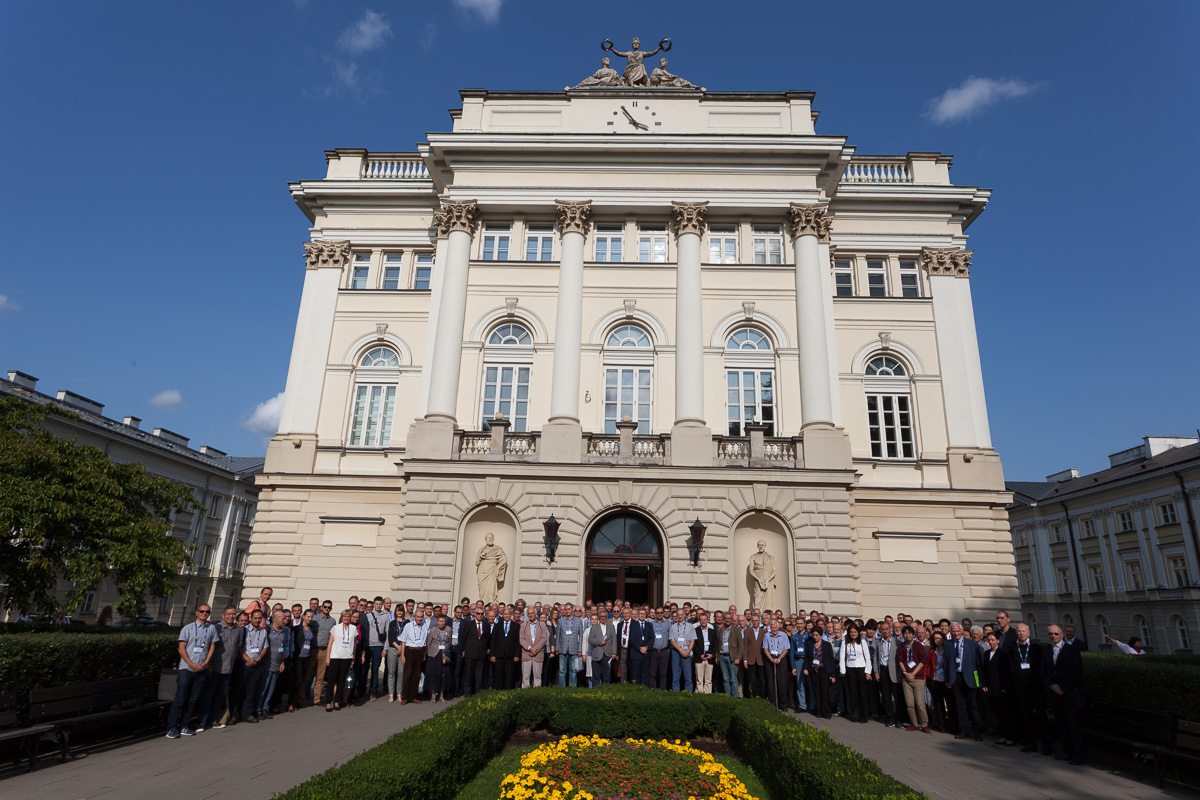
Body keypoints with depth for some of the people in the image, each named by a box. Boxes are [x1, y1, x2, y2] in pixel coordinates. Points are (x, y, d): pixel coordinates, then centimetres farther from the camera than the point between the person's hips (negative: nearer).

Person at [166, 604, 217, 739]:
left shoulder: (211, 629, 8)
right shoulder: (188, 628, 1)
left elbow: (212, 646, 11)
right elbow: (181, 648, -1)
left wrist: (205, 663, -3)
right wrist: (191, 664, -10)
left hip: (201, 670, 3)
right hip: (186, 668, -3)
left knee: (193, 700, 6)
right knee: (180, 699, -4)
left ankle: (185, 726, 14)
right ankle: (172, 728, 4)